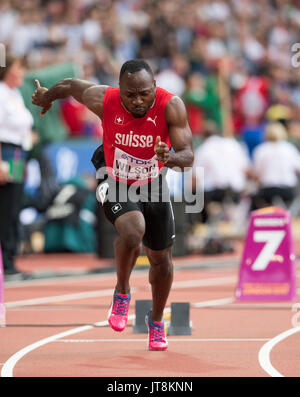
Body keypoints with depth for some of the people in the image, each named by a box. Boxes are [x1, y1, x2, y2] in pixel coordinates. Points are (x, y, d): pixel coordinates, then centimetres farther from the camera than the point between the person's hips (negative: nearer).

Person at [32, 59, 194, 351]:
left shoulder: (171, 107, -26)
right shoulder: (104, 100, -24)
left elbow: (188, 156, -27)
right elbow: (71, 85, -3)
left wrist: (171, 158, -51)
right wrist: (47, 96, 18)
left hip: (153, 186, 2)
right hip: (117, 186, -2)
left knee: (161, 260, 11)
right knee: (133, 231, -33)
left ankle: (156, 319, 39)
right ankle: (122, 292, -5)